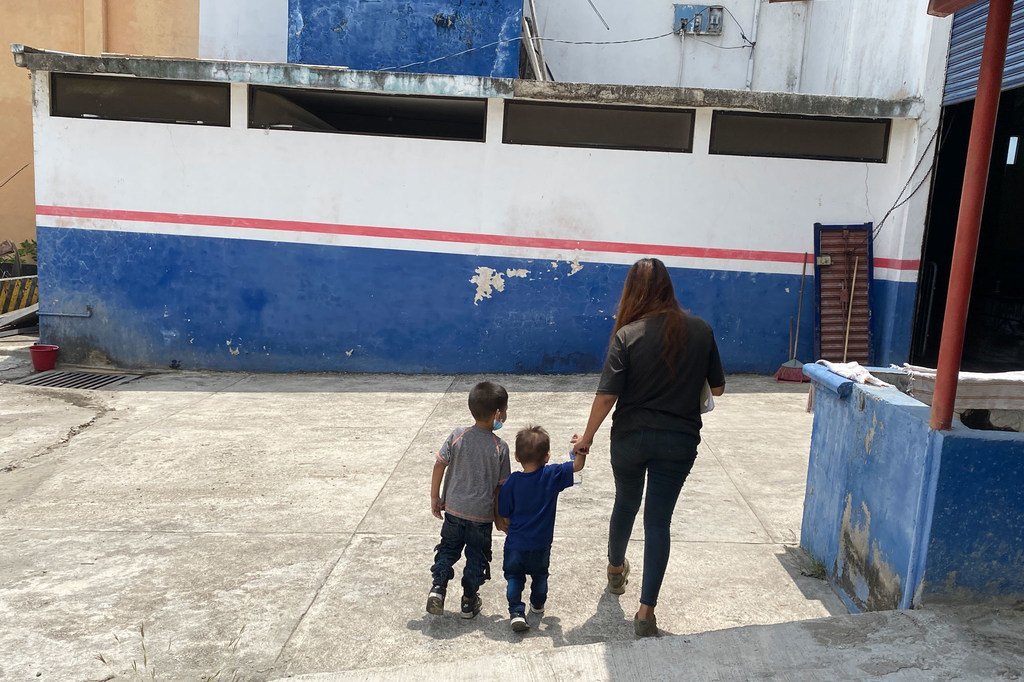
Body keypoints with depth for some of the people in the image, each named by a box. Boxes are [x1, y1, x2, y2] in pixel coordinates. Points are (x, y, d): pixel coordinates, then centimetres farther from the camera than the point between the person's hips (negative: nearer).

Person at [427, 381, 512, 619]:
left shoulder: (458, 436, -8)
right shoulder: (500, 447, -13)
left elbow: (439, 465, -6)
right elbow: (500, 486, -7)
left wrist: (435, 497, 7)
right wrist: (500, 518, 5)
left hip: (454, 508, 2)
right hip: (481, 514, -2)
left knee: (448, 548, 21)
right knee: (477, 555, 16)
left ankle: (438, 586, 6)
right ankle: (469, 600, 23)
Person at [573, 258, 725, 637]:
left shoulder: (627, 334, -13)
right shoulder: (700, 331, -6)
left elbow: (607, 395, -15)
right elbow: (718, 388, 3)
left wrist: (588, 436, -2)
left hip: (630, 437, 0)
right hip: (679, 440, 0)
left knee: (625, 504, 23)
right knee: (658, 520, 7)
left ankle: (616, 570, 48)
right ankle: (646, 610, 7)